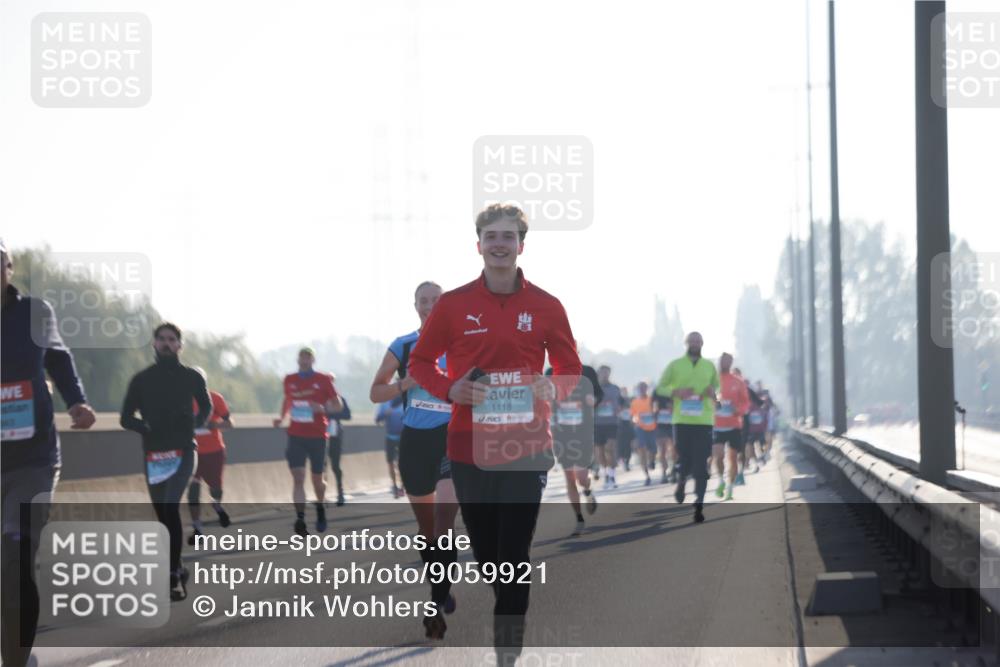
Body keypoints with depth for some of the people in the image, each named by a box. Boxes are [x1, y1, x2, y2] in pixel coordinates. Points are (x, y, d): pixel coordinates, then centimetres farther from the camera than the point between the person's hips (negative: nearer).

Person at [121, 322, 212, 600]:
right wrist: (146, 428, -13)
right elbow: (126, 418, 8)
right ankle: (177, 569, 27)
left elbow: (205, 408, 19)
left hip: (183, 451, -3)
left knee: (170, 507, -21)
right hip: (153, 454, 3)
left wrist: (192, 425, -2)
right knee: (163, 515, 10)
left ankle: (174, 577, -23)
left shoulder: (191, 377, 5)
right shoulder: (142, 379, 7)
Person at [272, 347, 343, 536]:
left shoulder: (323, 380, -3)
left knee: (317, 479, 9)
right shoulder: (289, 380, 6)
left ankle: (320, 508, 39)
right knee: (298, 477, -12)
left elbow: (338, 405, 0)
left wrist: (323, 408, -20)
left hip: (317, 436, -1)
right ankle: (300, 519, -19)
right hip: (296, 435, 1)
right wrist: (281, 418, 6)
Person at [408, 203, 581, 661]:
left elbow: (570, 370, 10)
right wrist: (450, 390, -12)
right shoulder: (453, 305, -1)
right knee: (485, 552, 11)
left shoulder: (545, 307, 0)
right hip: (469, 449, 1)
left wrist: (552, 388, -12)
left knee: (514, 557, -6)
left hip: (527, 450, -1)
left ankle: (507, 653, -1)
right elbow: (419, 362, 8)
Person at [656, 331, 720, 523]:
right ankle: (681, 482, 35)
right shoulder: (675, 365, 6)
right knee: (685, 461, 0)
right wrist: (676, 392, -10)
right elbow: (660, 387, 10)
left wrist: (712, 392, -3)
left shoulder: (710, 366, 11)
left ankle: (699, 506, -7)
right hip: (682, 420, -1)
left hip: (704, 421, 1)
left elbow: (717, 386, 21)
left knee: (701, 464, -6)